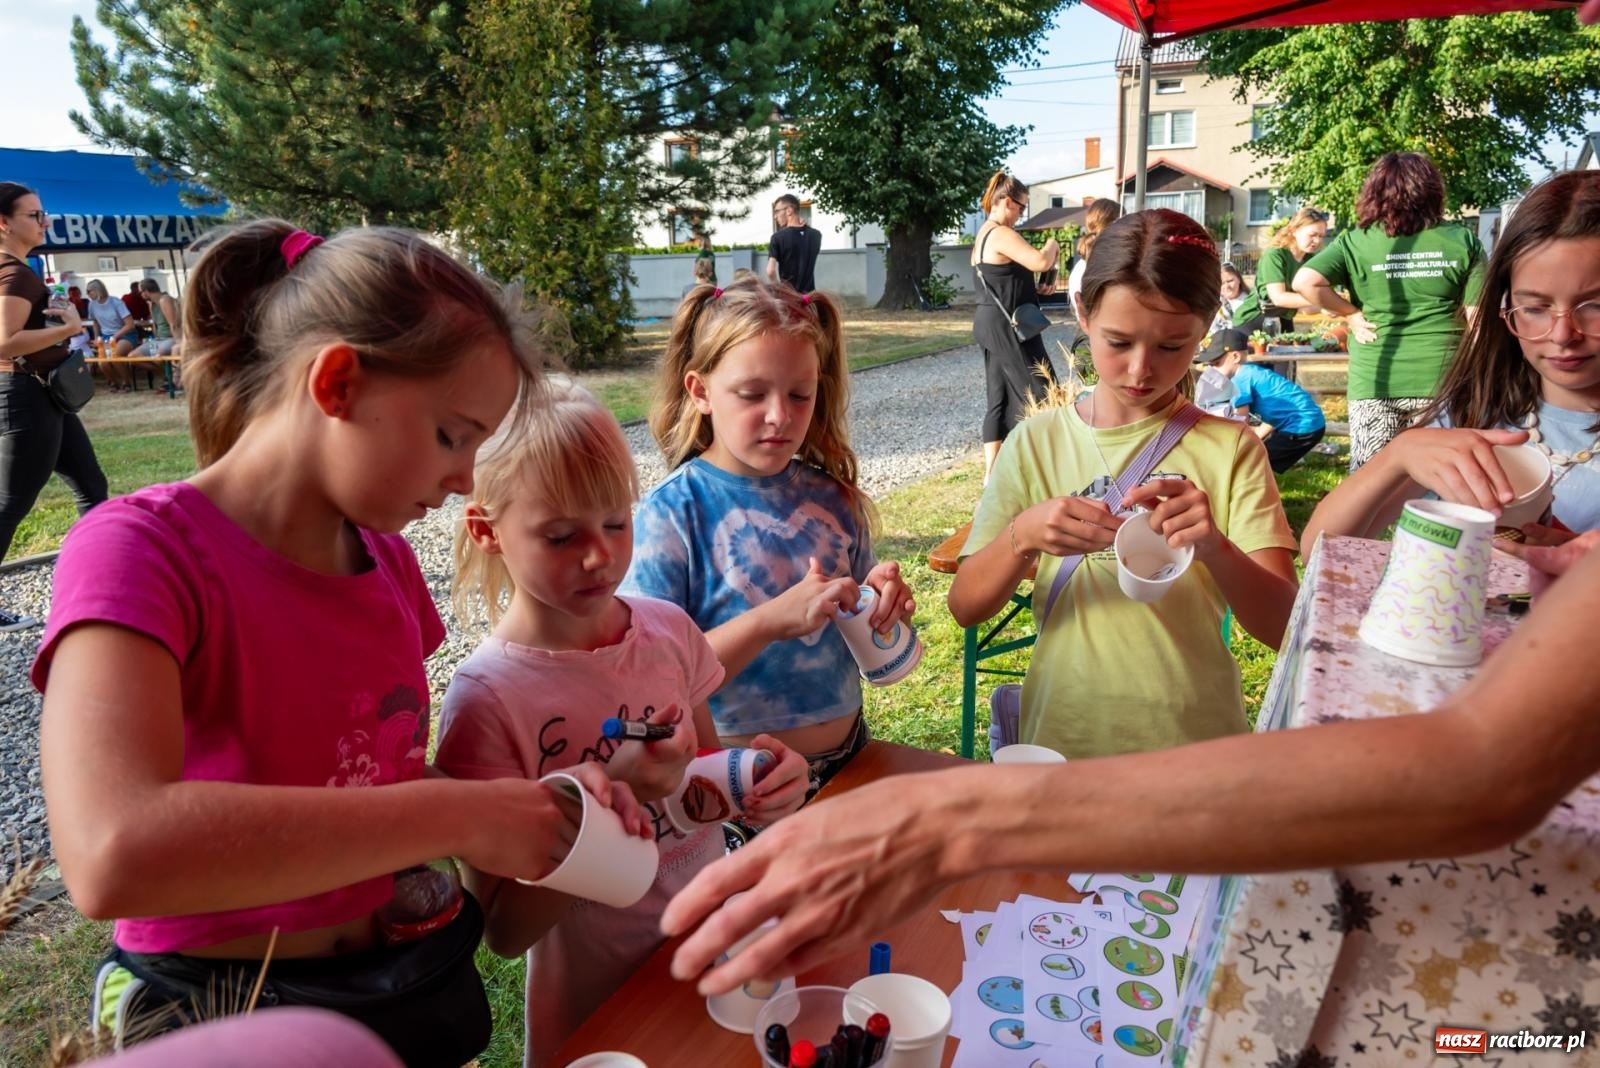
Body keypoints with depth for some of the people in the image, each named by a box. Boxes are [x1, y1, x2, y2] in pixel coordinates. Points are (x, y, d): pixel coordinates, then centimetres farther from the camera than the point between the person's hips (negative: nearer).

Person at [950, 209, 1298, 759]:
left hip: (1196, 740, 0)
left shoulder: (1230, 448, -2)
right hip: (1062, 739, 0)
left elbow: (1283, 625, -7)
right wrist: (1022, 536, -19)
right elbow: (966, 606, -1)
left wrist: (1214, 547, -25)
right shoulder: (1037, 442, 0)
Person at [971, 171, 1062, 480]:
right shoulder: (1001, 234, -16)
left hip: (992, 324, 10)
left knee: (1000, 398, 11)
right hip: (1005, 326, -10)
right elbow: (1040, 261, -27)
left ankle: (992, 471, 14)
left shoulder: (984, 234, 16)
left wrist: (1036, 289, 11)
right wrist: (1052, 245, -5)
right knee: (1038, 394, -2)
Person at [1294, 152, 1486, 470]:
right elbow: (1477, 316, 1)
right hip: (1441, 381, 1)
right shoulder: (1462, 241, 1)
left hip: (1374, 382, -1)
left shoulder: (1355, 242, -2)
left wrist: (1350, 312, -2)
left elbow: (1305, 282, -16)